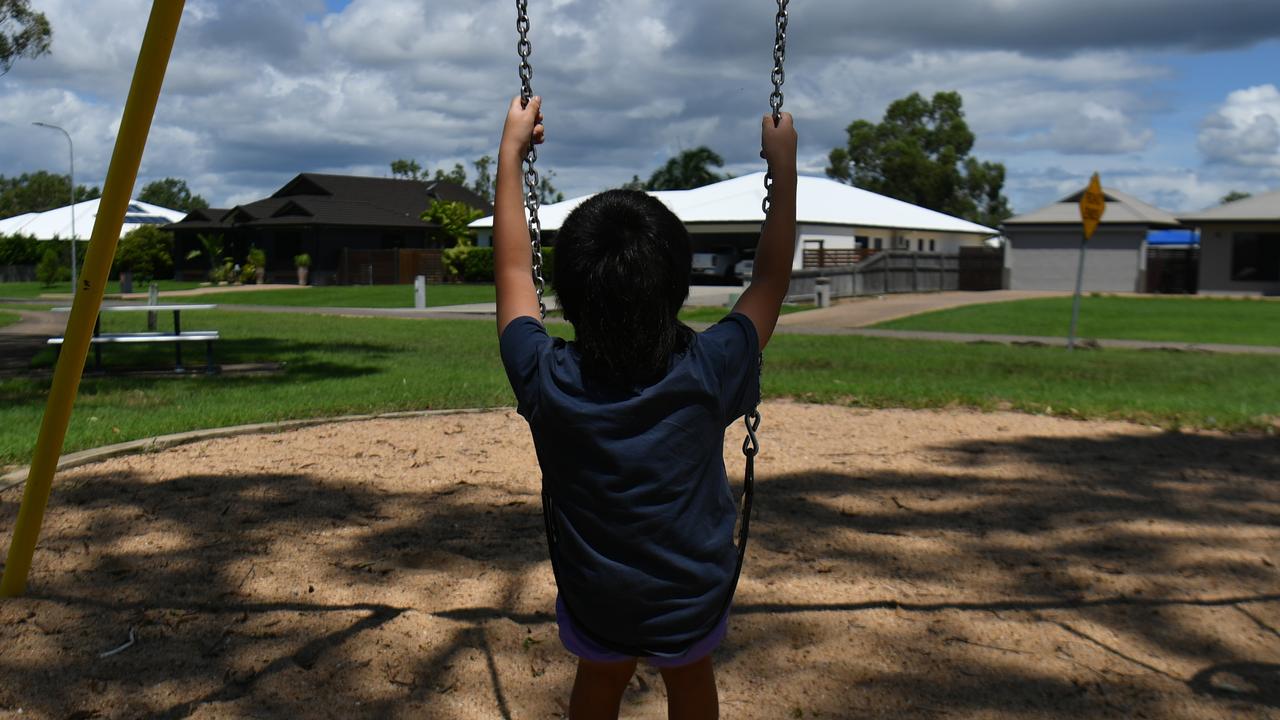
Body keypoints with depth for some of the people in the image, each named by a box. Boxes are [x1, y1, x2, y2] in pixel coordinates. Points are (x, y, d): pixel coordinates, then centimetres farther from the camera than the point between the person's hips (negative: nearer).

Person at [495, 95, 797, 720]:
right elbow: (771, 278, -9)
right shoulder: (707, 375, -25)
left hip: (593, 609, 0)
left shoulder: (548, 382, -23)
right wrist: (783, 164, -1)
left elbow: (514, 268, -8)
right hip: (693, 607, 0)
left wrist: (511, 151, 0)